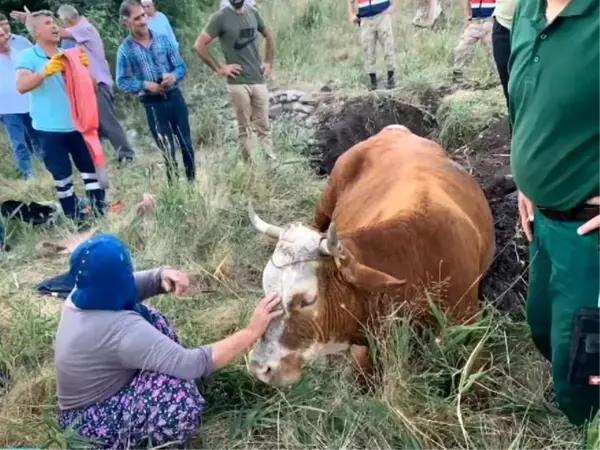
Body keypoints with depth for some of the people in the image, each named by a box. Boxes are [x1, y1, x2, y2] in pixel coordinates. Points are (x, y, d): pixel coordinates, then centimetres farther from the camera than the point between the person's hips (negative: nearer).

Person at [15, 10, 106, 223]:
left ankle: (102, 215, 13)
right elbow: (21, 86, -18)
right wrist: (45, 72, -33)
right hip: (49, 130, -3)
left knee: (91, 172, 4)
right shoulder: (27, 56, -2)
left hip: (77, 125, 3)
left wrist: (84, 67, -12)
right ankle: (77, 222, 14)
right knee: (62, 179, 4)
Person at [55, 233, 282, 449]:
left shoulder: (81, 294, -10)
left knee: (149, 317, 2)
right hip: (93, 425, -9)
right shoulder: (121, 329, -35)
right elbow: (193, 364, -38)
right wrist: (252, 332, -31)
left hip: (87, 404, 9)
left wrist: (161, 275, -19)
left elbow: (129, 285, 5)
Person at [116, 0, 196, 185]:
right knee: (167, 149, 5)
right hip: (152, 104, -2)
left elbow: (181, 67, 3)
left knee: (186, 142, 9)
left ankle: (193, 180, 26)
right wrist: (145, 85, -19)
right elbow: (122, 82, -5)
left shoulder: (163, 39, 0)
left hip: (175, 97, 2)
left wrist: (174, 76, -19)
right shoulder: (125, 49, -6)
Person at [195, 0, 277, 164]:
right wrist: (219, 69, -9)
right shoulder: (220, 17, -7)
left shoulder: (253, 13, 7)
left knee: (264, 127, 7)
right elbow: (199, 45, -8)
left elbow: (268, 36, 24)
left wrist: (269, 62, 13)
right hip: (237, 83, -4)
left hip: (259, 80, 4)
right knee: (244, 128, 3)